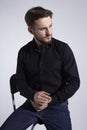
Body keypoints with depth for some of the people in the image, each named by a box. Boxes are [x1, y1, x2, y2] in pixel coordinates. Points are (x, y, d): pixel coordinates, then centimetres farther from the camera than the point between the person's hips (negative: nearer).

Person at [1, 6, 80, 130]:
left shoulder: (63, 49, -7)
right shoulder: (24, 52, 2)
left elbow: (74, 82, -6)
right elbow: (20, 81, 7)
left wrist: (50, 100, -13)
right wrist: (33, 95, -13)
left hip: (57, 105, -2)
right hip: (32, 104, 2)